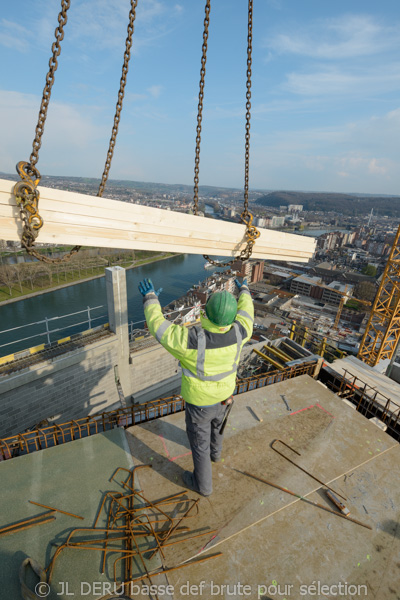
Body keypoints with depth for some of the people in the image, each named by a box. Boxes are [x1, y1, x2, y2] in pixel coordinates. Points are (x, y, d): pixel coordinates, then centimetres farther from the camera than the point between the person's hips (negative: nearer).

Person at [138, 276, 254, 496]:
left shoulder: (191, 339, -39)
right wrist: (244, 292, 15)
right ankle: (215, 451, 64)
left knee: (199, 441, 21)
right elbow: (246, 313, -4)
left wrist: (150, 299, -11)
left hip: (198, 401, -4)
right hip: (222, 395, 5)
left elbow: (159, 328, -24)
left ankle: (202, 483, 46)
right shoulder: (237, 333, -26)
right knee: (215, 422, 35)